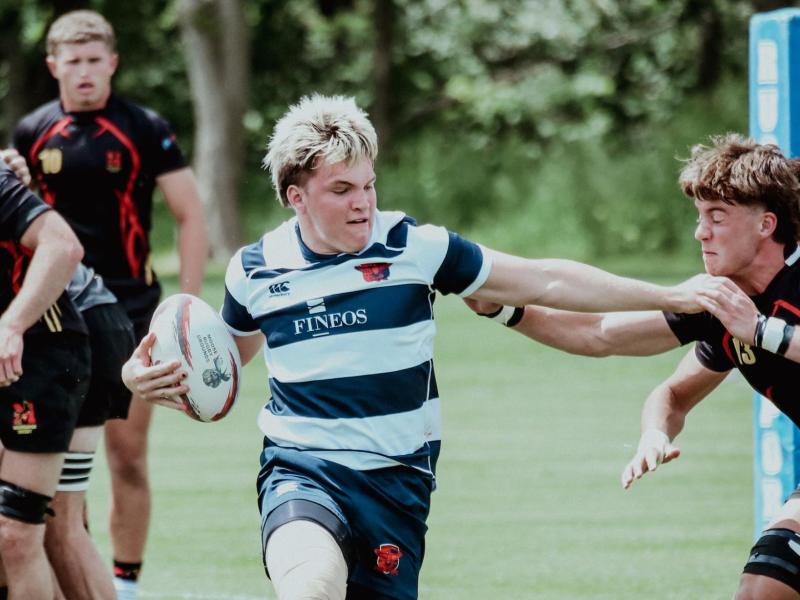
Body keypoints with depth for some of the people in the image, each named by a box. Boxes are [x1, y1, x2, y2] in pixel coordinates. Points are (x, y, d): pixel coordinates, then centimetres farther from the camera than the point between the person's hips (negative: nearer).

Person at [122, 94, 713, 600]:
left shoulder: (416, 248, -3)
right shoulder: (254, 270, 3)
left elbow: (543, 282, 3)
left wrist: (668, 297, 2)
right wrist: (150, 376, 3)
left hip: (396, 479, 1)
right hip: (299, 471, -1)